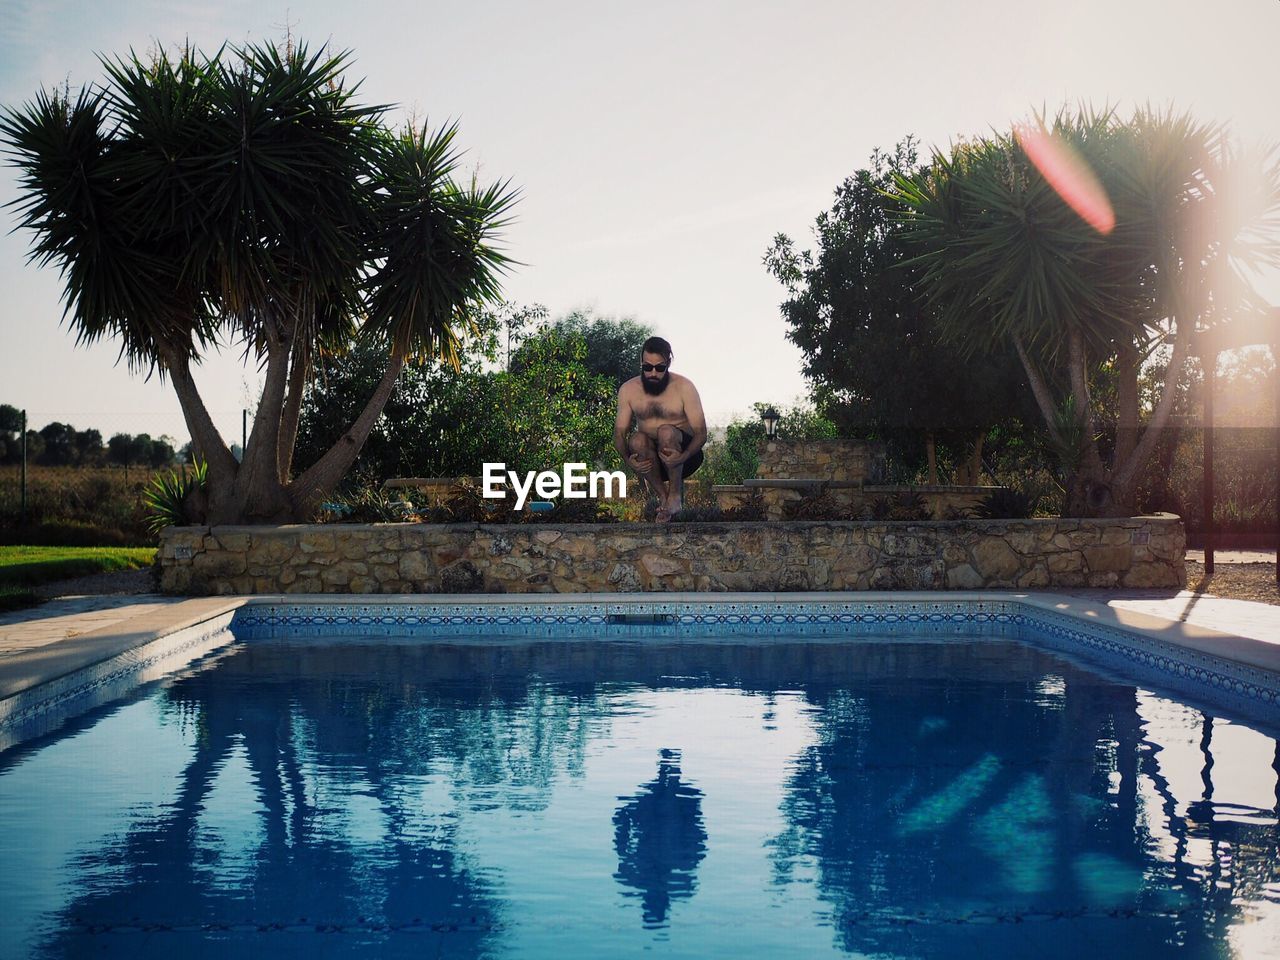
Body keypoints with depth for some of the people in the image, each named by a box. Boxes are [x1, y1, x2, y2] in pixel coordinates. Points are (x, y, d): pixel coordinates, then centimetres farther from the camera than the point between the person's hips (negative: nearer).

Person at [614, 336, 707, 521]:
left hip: (682, 456, -2)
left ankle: (675, 492, -15)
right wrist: (628, 459, -24)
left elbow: (701, 433, -13)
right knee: (637, 440, -31)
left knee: (666, 432, -34)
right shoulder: (628, 390, 0)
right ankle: (662, 495, -12)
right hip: (649, 459, 2)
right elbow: (619, 431, -2)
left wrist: (683, 457, -33)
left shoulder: (684, 387, -9)